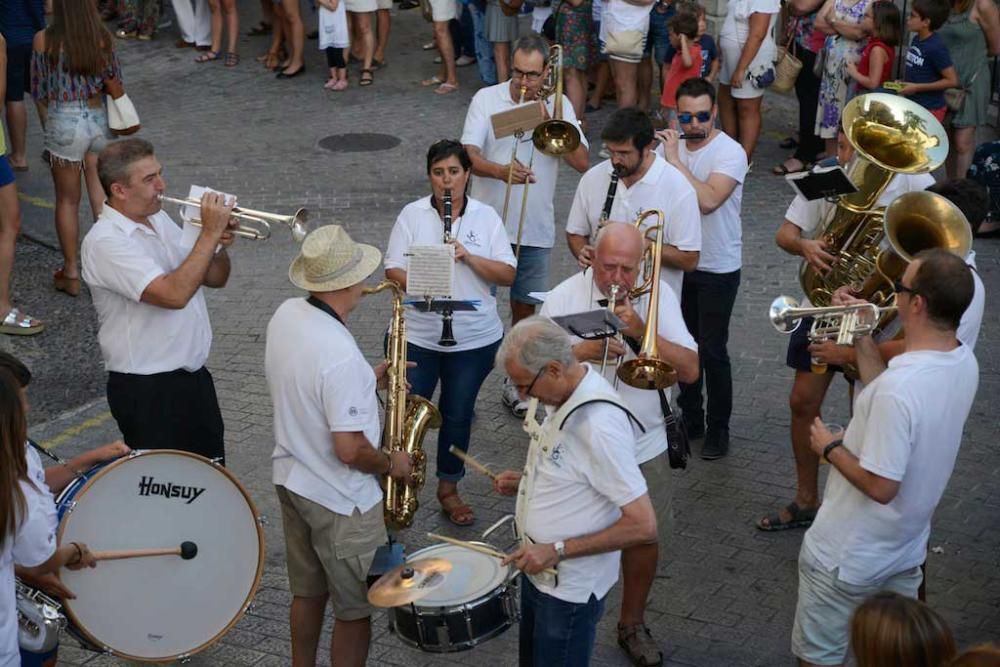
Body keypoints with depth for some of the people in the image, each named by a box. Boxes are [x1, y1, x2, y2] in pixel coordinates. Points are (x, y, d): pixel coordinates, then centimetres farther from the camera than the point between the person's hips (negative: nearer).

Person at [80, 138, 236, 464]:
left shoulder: (159, 220, 7)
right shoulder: (106, 241, -20)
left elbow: (214, 278, 14)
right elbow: (174, 294, -31)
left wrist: (220, 247, -7)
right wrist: (209, 233, -24)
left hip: (193, 374, 8)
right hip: (147, 388, -8)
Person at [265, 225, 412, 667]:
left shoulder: (285, 315, -6)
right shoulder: (341, 355, -32)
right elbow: (350, 450, -29)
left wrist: (366, 382, 6)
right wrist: (392, 464, -10)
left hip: (291, 479, 8)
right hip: (339, 501, -8)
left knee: (307, 593, 24)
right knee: (356, 610, 10)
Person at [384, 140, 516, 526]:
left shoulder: (486, 217, 2)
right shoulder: (412, 215, 0)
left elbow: (508, 275, -3)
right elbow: (393, 269, -4)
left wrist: (469, 257, -18)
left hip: (474, 338, 1)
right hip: (417, 335, -1)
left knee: (457, 415, 13)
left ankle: (448, 489, 30)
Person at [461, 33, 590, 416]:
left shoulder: (559, 106, 2)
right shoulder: (487, 99, -4)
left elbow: (582, 162, -6)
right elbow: (468, 154, -13)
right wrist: (500, 171, -32)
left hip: (535, 230, 2)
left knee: (525, 308, 13)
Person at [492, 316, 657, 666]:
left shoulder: (599, 425, -30)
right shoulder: (566, 396, -1)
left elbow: (643, 526, -29)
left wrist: (557, 551, -26)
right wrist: (526, 480, 2)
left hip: (570, 589, -9)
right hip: (538, 572, 9)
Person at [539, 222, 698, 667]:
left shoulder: (658, 295, -6)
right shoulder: (564, 297, -9)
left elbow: (690, 370, -12)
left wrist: (641, 331, -24)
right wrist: (580, 352, -28)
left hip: (643, 446, 2)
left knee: (644, 538, 14)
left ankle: (633, 623, 36)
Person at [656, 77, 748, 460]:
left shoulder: (730, 153, -17)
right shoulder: (671, 146, 2)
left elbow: (708, 200, -32)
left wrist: (674, 159, -27)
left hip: (718, 269, -6)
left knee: (712, 350, 0)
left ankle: (718, 428, 14)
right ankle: (690, 418, 30)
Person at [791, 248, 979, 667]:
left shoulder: (900, 386, -34)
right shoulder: (964, 362, -8)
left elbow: (880, 486, -29)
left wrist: (830, 448, -13)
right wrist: (862, 338, 5)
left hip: (848, 558, -7)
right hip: (906, 549, 8)